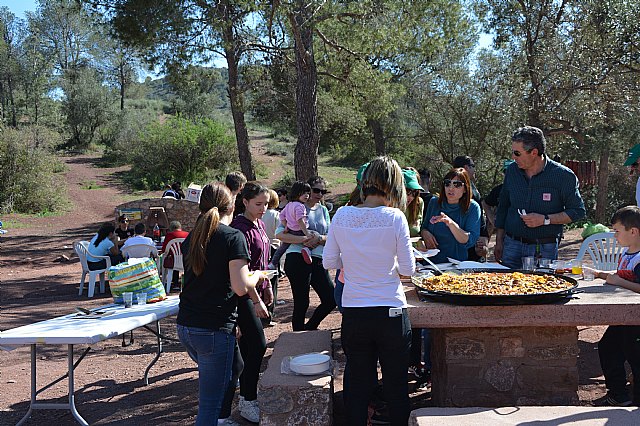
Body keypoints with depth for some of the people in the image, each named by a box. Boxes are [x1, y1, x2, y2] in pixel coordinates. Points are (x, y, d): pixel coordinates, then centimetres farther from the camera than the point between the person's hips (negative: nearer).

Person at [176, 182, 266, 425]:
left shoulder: (192, 237, 12)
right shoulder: (233, 237, -9)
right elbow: (241, 287, -17)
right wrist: (257, 277, 4)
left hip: (185, 325, 7)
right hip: (214, 329, -7)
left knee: (223, 379, 28)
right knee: (210, 405, 0)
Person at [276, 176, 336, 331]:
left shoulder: (323, 210, 15)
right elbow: (279, 233, -12)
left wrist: (320, 238, -12)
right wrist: (303, 239, -23)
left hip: (318, 261, 6)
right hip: (298, 260, -6)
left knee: (330, 300, 5)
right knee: (301, 303, -1)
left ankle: (309, 328, 26)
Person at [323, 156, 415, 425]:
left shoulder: (342, 215, -3)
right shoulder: (394, 217, -12)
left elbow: (329, 262, 3)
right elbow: (408, 268, -7)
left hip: (353, 311, 3)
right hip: (390, 311, -2)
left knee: (357, 383, 15)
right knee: (396, 384, 14)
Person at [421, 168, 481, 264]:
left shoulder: (472, 208, -2)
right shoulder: (434, 202, 8)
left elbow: (470, 241, -12)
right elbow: (424, 227, 21)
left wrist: (451, 224, -26)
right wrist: (425, 233, -2)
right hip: (432, 261, 3)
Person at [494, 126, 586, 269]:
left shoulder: (563, 176, -7)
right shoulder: (512, 171, 6)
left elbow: (578, 211, -3)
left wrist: (545, 219, -15)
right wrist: (499, 241, 14)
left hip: (545, 249, -3)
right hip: (512, 245, 3)